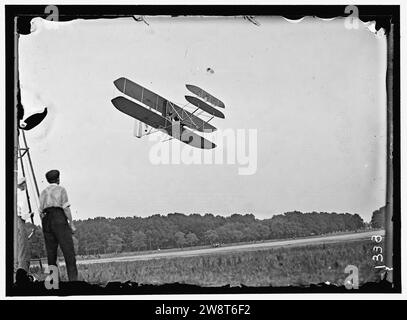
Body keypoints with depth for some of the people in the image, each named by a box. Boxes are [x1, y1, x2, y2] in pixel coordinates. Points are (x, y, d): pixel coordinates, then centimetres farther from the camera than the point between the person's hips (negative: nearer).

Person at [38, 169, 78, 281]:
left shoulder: (43, 192, 18)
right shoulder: (61, 189, 3)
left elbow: (41, 211, 13)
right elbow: (66, 208, -6)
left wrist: (45, 228, 17)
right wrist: (71, 224, -4)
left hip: (46, 221, 6)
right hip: (59, 220, -5)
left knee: (51, 253, 6)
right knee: (68, 251, -9)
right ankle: (73, 278, -17)